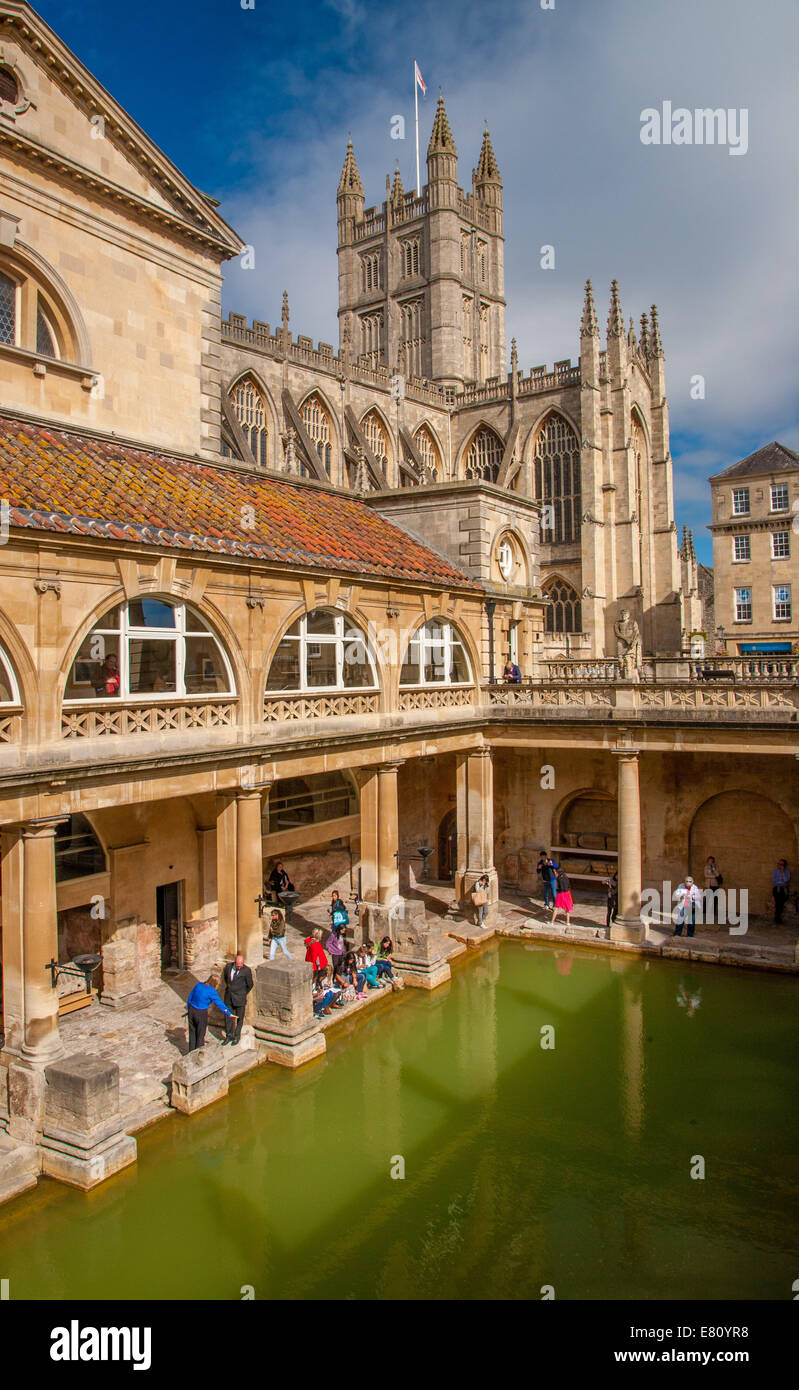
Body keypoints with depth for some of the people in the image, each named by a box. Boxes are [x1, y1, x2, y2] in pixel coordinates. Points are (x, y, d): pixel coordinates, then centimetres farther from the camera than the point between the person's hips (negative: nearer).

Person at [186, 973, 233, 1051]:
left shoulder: (198, 985, -3)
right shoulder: (211, 991, -18)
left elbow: (190, 997, 7)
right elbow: (219, 1003, -14)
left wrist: (188, 1008, 22)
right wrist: (229, 1014, -7)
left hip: (191, 1010, 5)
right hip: (201, 1013, -5)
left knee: (192, 1032, 21)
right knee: (200, 1034, 15)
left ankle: (191, 1051, 34)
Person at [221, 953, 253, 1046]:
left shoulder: (246, 970, -18)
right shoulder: (228, 966, -8)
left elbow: (250, 985, -4)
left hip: (239, 998, -3)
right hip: (229, 996, 3)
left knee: (239, 1018, 10)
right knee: (228, 1017, 10)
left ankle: (237, 1037, 27)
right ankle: (229, 1036, 27)